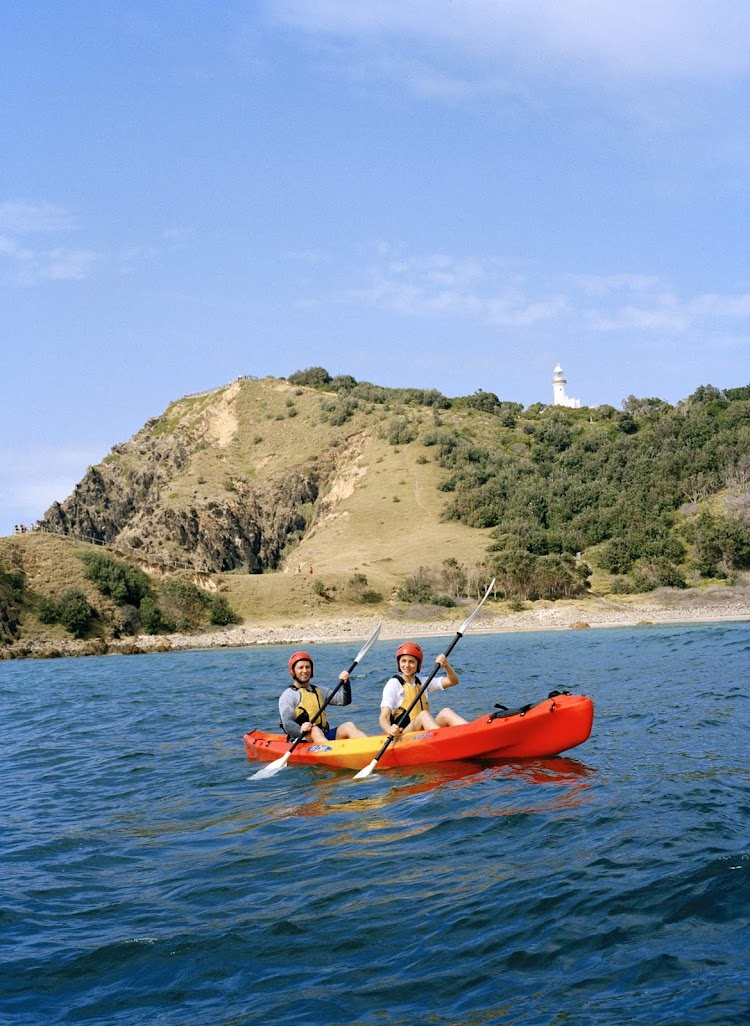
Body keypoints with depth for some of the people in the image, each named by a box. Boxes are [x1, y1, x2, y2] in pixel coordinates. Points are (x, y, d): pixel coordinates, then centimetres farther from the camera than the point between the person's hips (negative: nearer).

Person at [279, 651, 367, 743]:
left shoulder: (319, 691, 22)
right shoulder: (288, 696, 4)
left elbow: (344, 700, 12)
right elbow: (288, 725, -9)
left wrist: (346, 683, -7)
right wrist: (301, 730, -30)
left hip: (324, 737, 5)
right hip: (300, 741, -5)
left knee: (348, 726, -18)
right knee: (314, 730, -35)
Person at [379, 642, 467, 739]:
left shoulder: (422, 683, 19)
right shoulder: (393, 685, 2)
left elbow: (453, 681, 14)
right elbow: (384, 717, -9)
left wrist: (446, 665, -6)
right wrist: (389, 729, -32)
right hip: (403, 735, -5)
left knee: (446, 712, -21)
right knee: (423, 714, -33)